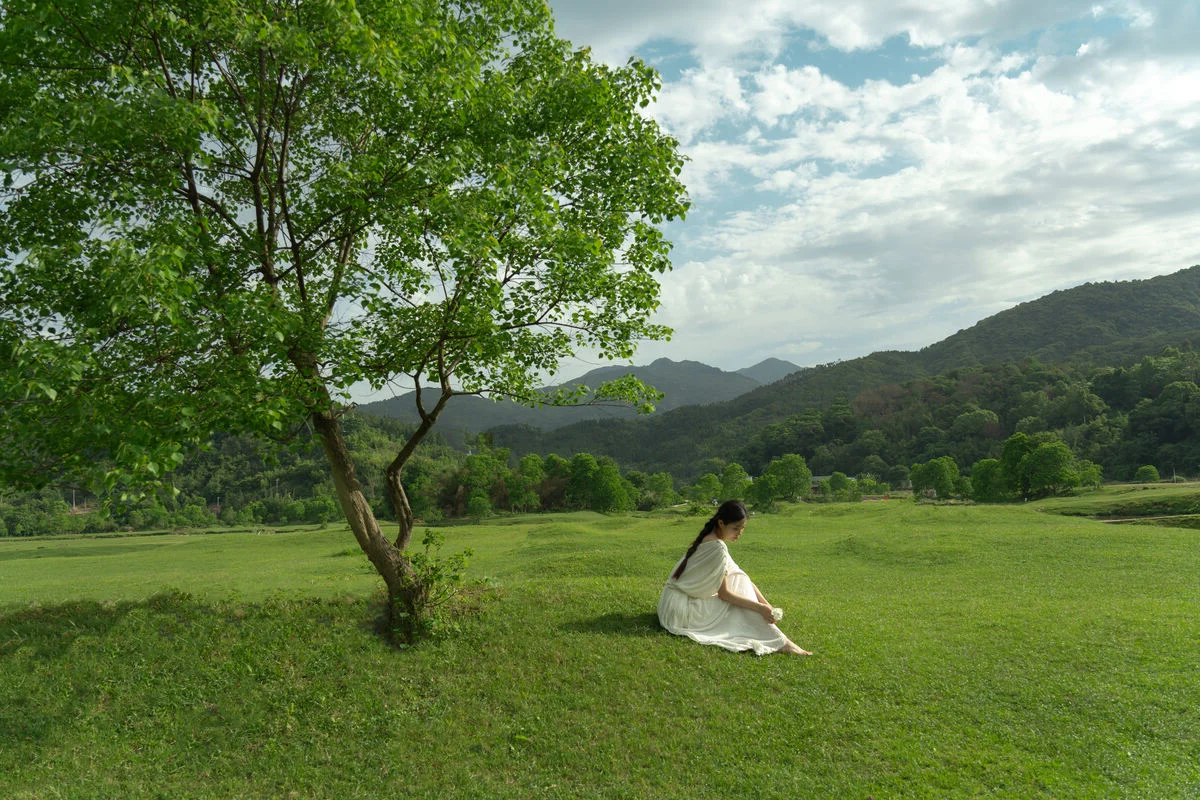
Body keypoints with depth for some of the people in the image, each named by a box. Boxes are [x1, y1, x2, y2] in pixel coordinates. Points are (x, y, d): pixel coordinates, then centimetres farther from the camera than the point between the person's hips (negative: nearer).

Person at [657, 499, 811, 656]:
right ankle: (779, 643, -13)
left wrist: (767, 606, 0)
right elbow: (723, 593, -19)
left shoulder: (709, 538, 7)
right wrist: (760, 608, -17)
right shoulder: (717, 547, -22)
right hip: (681, 606, -9)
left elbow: (742, 578, 7)